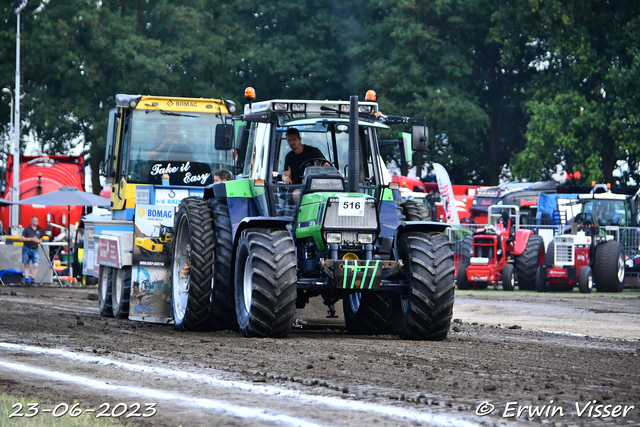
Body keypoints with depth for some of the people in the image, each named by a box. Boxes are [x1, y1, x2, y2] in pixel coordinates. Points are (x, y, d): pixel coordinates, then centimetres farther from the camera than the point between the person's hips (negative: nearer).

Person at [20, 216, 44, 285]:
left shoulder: (40, 229, 11)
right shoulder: (27, 229, 2)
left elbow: (41, 239, 21)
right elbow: (21, 238, 0)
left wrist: (38, 241, -4)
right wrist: (30, 239, -12)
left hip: (35, 249, 1)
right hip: (26, 249, -1)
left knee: (36, 265, -14)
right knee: (26, 265, 4)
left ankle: (33, 278, -7)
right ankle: (26, 278, 10)